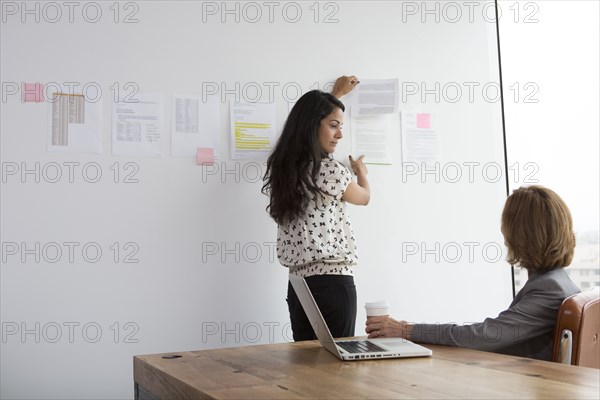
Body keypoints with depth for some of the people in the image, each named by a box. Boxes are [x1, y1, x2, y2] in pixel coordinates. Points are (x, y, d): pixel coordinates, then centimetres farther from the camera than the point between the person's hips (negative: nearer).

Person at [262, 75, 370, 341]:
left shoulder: (282, 164, 9)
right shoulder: (330, 171, -13)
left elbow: (306, 119, 30)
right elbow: (364, 197, 10)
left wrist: (335, 94, 44)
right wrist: (361, 172, 32)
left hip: (298, 284, 8)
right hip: (333, 283, -8)